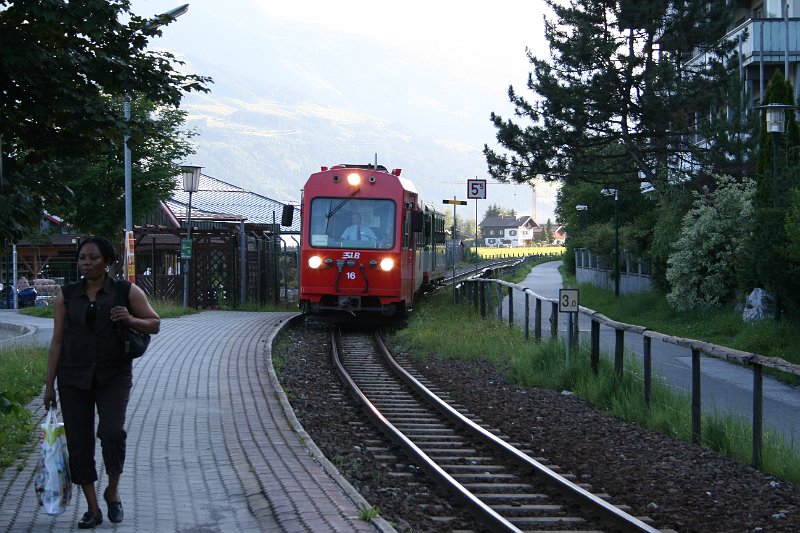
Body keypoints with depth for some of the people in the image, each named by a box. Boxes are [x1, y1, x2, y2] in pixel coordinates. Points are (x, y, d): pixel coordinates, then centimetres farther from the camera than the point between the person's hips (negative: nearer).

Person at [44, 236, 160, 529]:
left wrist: (130, 320, -14)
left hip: (114, 376, -2)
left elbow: (155, 323, 7)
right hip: (74, 378, 2)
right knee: (78, 441, 0)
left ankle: (113, 490, 8)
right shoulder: (67, 295, 6)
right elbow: (57, 340, 7)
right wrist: (49, 383, 4)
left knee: (112, 432, -18)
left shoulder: (126, 291, 2)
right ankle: (93, 509, 11)